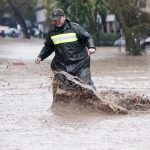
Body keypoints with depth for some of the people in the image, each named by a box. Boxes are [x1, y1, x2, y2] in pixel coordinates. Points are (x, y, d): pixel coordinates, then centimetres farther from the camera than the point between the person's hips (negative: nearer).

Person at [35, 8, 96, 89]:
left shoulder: (75, 27, -4)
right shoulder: (52, 31, 9)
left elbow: (88, 37, -2)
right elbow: (48, 46, 21)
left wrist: (91, 47, -21)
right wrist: (40, 57, 10)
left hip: (79, 62, -4)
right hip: (62, 65, 4)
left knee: (85, 83, -9)